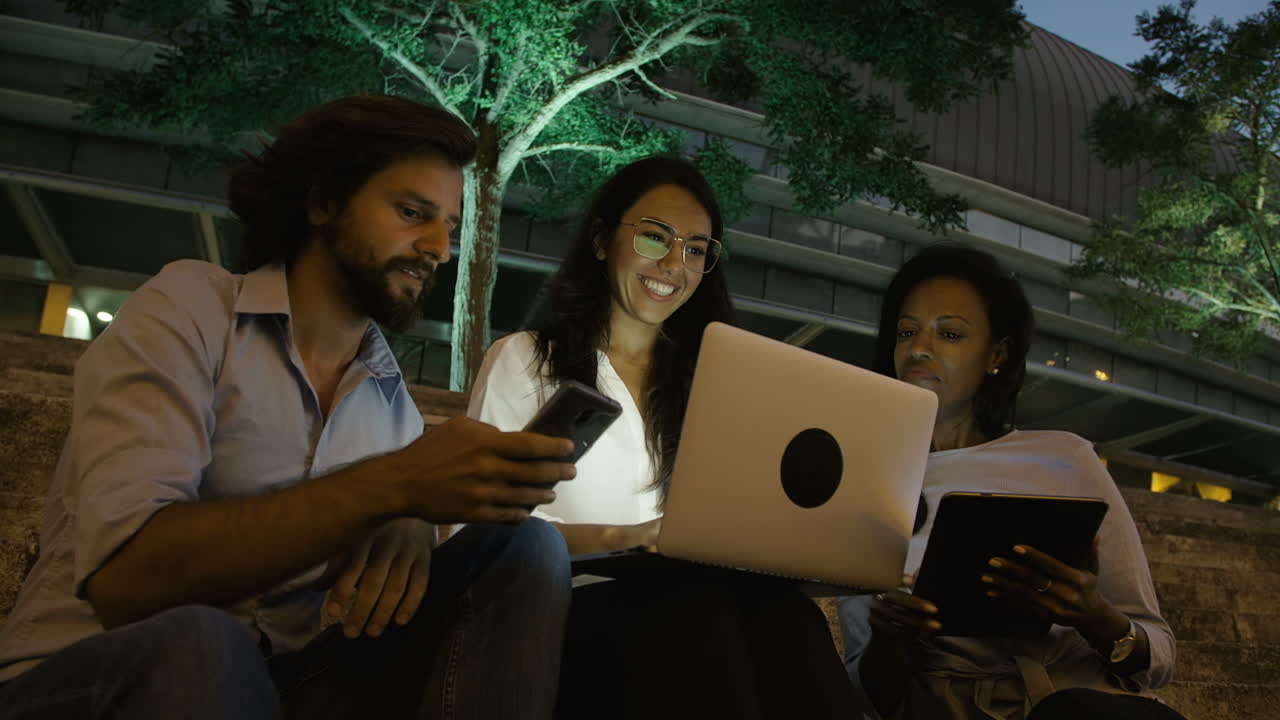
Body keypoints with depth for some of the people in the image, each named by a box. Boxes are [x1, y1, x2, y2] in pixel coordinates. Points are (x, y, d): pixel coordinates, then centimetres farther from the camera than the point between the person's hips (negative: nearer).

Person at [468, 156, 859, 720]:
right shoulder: (521, 362, 12)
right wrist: (618, 538, -19)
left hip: (684, 603, 3)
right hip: (571, 606, -2)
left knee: (783, 611, -33)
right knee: (698, 610, -36)